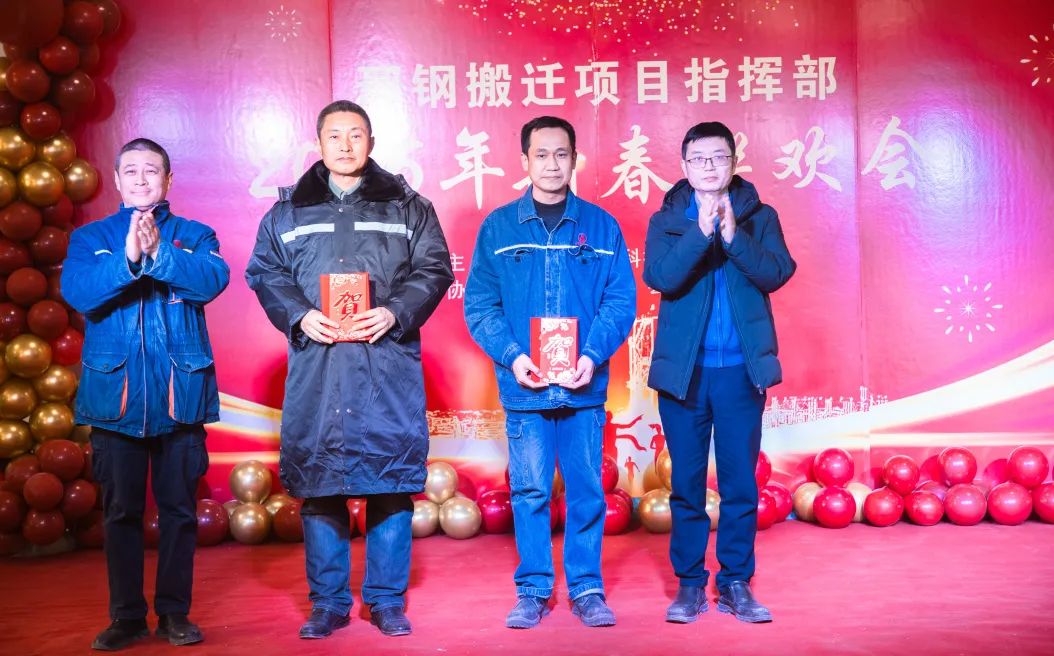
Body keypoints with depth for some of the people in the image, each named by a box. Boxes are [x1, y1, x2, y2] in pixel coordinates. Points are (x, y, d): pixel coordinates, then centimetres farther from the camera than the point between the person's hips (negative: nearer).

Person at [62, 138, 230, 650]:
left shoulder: (194, 235, 9)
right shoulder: (90, 238, 10)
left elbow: (214, 279, -12)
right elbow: (77, 292, -8)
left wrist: (159, 253, -24)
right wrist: (127, 258, -23)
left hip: (180, 394, 0)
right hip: (114, 393, 1)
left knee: (179, 508, 4)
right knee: (120, 509, 6)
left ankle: (174, 613, 15)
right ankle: (127, 617, 17)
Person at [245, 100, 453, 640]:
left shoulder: (407, 206, 11)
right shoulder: (287, 212, 14)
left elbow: (434, 269, 5)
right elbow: (265, 272, 11)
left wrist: (395, 313, -11)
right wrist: (300, 315, -7)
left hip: (387, 360, -1)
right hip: (315, 364, 1)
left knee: (391, 480, 0)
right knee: (317, 481, 2)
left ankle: (386, 600, 13)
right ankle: (328, 603, 14)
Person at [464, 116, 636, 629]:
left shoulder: (600, 226, 6)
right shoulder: (498, 227, 5)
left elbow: (620, 300, 2)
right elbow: (479, 305, 2)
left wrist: (593, 355, -13)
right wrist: (511, 355, -13)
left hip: (585, 387, 1)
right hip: (523, 388, 0)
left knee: (587, 490, 6)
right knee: (529, 491, 5)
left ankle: (587, 588, 19)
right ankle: (533, 590, 18)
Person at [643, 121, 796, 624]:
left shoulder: (759, 217, 7)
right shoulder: (666, 221, 5)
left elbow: (777, 273, -8)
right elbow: (660, 277, -12)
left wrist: (733, 235, -19)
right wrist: (701, 230, -20)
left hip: (741, 370, 0)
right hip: (683, 371, 0)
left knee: (741, 482, 5)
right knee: (686, 483, 6)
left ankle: (736, 583, 16)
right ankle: (689, 584, 16)